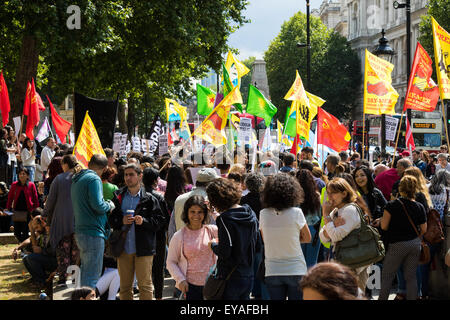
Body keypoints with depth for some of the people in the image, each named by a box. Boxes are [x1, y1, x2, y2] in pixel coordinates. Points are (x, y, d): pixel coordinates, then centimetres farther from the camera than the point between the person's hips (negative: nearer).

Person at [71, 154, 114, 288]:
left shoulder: (77, 180, 18)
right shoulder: (94, 179, -12)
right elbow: (98, 205, -22)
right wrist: (109, 206, -3)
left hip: (80, 232, 10)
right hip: (93, 233, -10)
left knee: (86, 272, 18)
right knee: (92, 276, -8)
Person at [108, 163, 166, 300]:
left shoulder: (149, 199, 0)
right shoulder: (118, 196, 9)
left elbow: (160, 221, -3)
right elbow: (110, 219, 8)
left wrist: (144, 221, -18)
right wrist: (121, 221, -10)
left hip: (143, 249, -3)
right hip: (123, 248, 3)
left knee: (145, 285, 0)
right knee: (125, 286, 10)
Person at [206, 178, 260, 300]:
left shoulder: (225, 219, -17)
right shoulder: (251, 214, 5)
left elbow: (224, 252, -19)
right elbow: (257, 247, 11)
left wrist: (213, 245, -1)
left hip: (231, 279, -7)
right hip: (248, 276, 7)